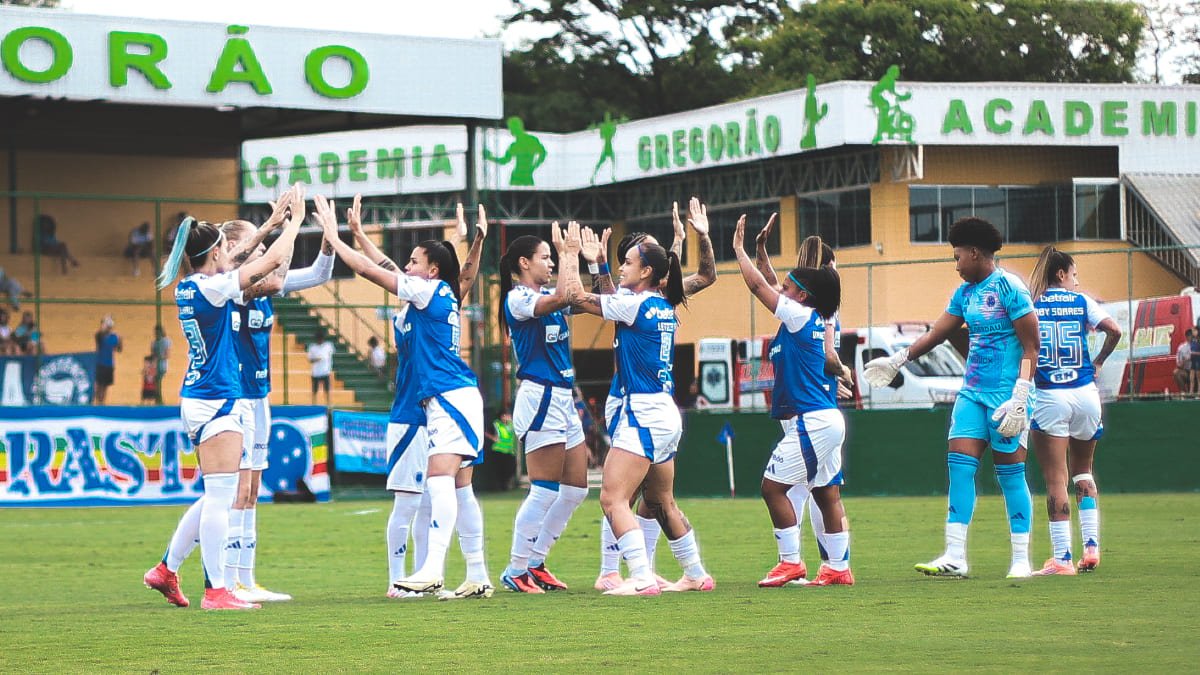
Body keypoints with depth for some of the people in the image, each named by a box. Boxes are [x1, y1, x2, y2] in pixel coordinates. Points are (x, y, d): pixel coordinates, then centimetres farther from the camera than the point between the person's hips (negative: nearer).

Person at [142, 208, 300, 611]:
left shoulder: (188, 289, 9)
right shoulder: (212, 288, -16)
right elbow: (274, 259, -11)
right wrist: (294, 221, 5)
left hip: (198, 400, 10)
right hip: (217, 401, -10)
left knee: (217, 497, 17)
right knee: (220, 497, -8)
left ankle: (167, 570, 22)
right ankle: (216, 590, -7)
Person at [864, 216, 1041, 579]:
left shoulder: (1009, 288, -10)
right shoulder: (965, 293, 13)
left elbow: (1030, 348, -12)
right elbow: (935, 335, 24)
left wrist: (1019, 399, -18)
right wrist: (896, 361, 27)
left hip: (1005, 393, -7)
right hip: (972, 392, 7)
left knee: (1010, 473, -3)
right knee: (959, 463, -3)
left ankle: (1021, 560, 3)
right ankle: (955, 557, -4)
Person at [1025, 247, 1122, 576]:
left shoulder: (1029, 304, 3)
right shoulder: (1081, 302, 4)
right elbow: (1114, 330, -7)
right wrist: (1098, 362, 8)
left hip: (1048, 398, -2)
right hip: (1085, 394, 2)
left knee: (1056, 481, -2)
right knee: (1082, 471, 20)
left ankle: (1062, 557, -8)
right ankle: (1091, 545, 9)